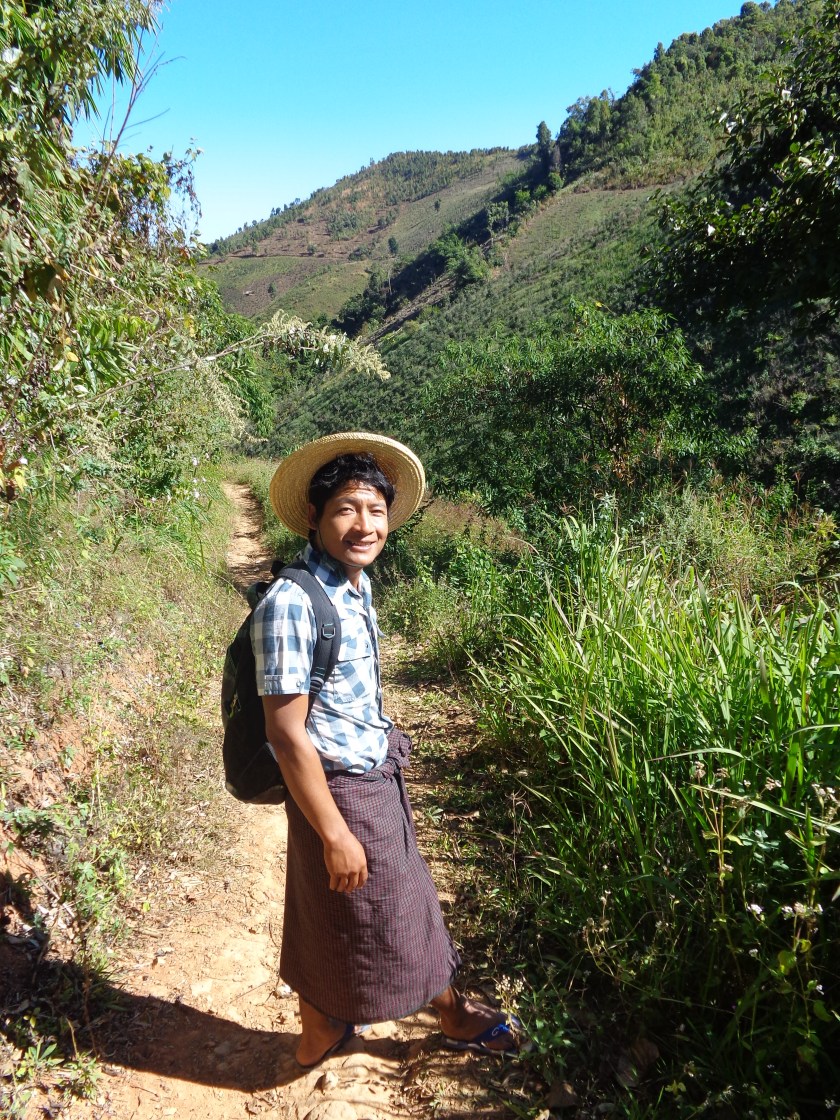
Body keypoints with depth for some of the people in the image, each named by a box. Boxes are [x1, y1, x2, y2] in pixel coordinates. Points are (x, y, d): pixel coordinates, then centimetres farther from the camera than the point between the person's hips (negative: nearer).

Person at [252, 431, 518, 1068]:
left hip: (378, 778, 9)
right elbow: (286, 732, -24)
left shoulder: (358, 586, 1)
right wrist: (335, 833, -20)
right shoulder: (292, 604, -25)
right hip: (339, 789, -9)